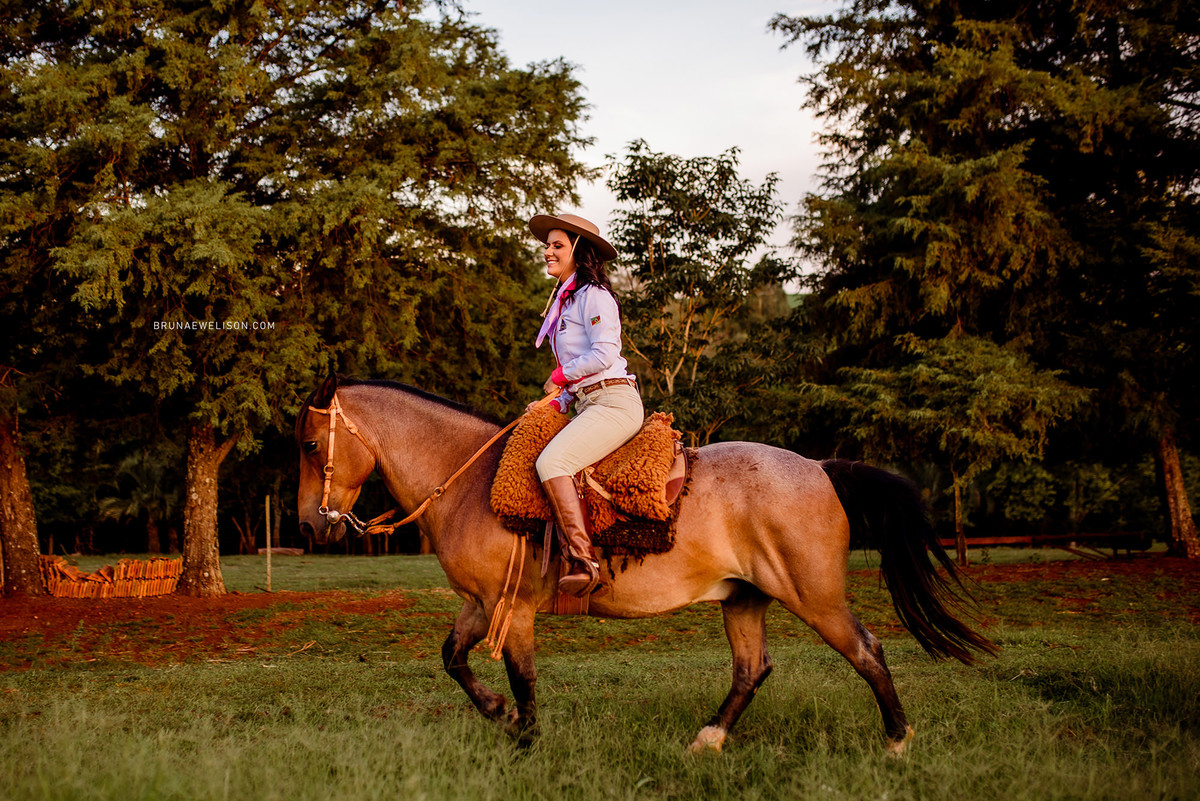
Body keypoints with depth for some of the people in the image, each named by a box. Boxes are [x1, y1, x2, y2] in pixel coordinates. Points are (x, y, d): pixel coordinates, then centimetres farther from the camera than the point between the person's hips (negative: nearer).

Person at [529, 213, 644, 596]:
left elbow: (604, 355, -18)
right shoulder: (564, 300, 23)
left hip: (615, 402, -10)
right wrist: (557, 403, 10)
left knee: (551, 462, -27)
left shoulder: (593, 295, -6)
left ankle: (583, 561, -29)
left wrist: (561, 375, -6)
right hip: (588, 405, 10)